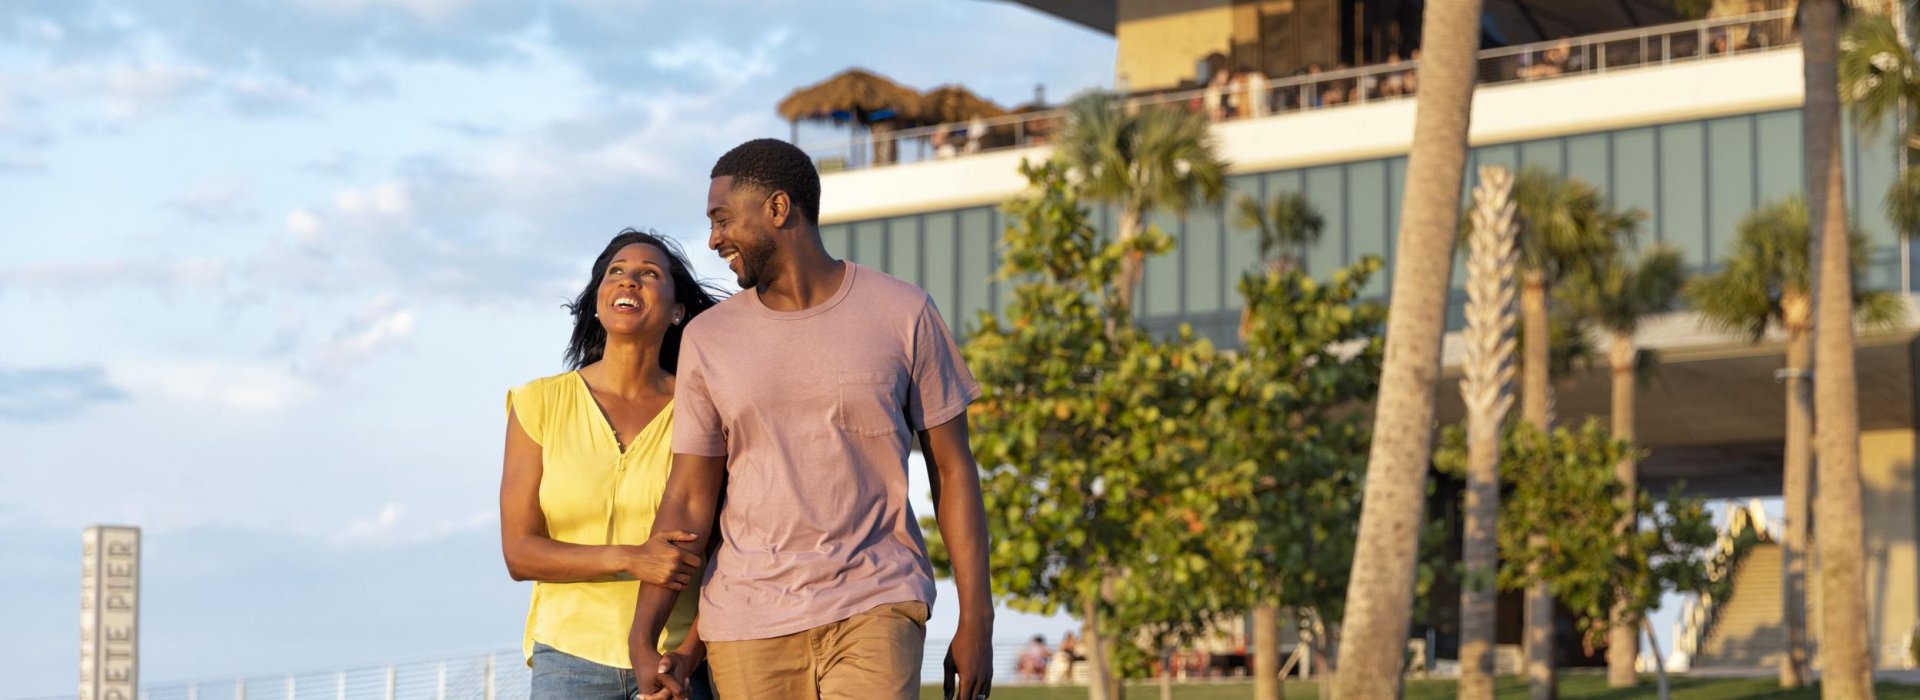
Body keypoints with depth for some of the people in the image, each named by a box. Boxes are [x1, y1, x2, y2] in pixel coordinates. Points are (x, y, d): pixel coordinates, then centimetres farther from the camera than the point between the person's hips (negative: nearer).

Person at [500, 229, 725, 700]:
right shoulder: (540, 404, 2)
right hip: (572, 657, 0)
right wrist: (629, 560, -15)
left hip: (677, 659, 0)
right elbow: (519, 553, -2)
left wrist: (688, 656, -13)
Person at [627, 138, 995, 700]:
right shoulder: (709, 338, 6)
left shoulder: (904, 314, 1)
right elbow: (689, 500, 6)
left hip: (875, 610, -2)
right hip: (747, 624, 2)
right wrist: (641, 641, -4)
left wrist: (975, 621, -2)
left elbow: (952, 471, 3)